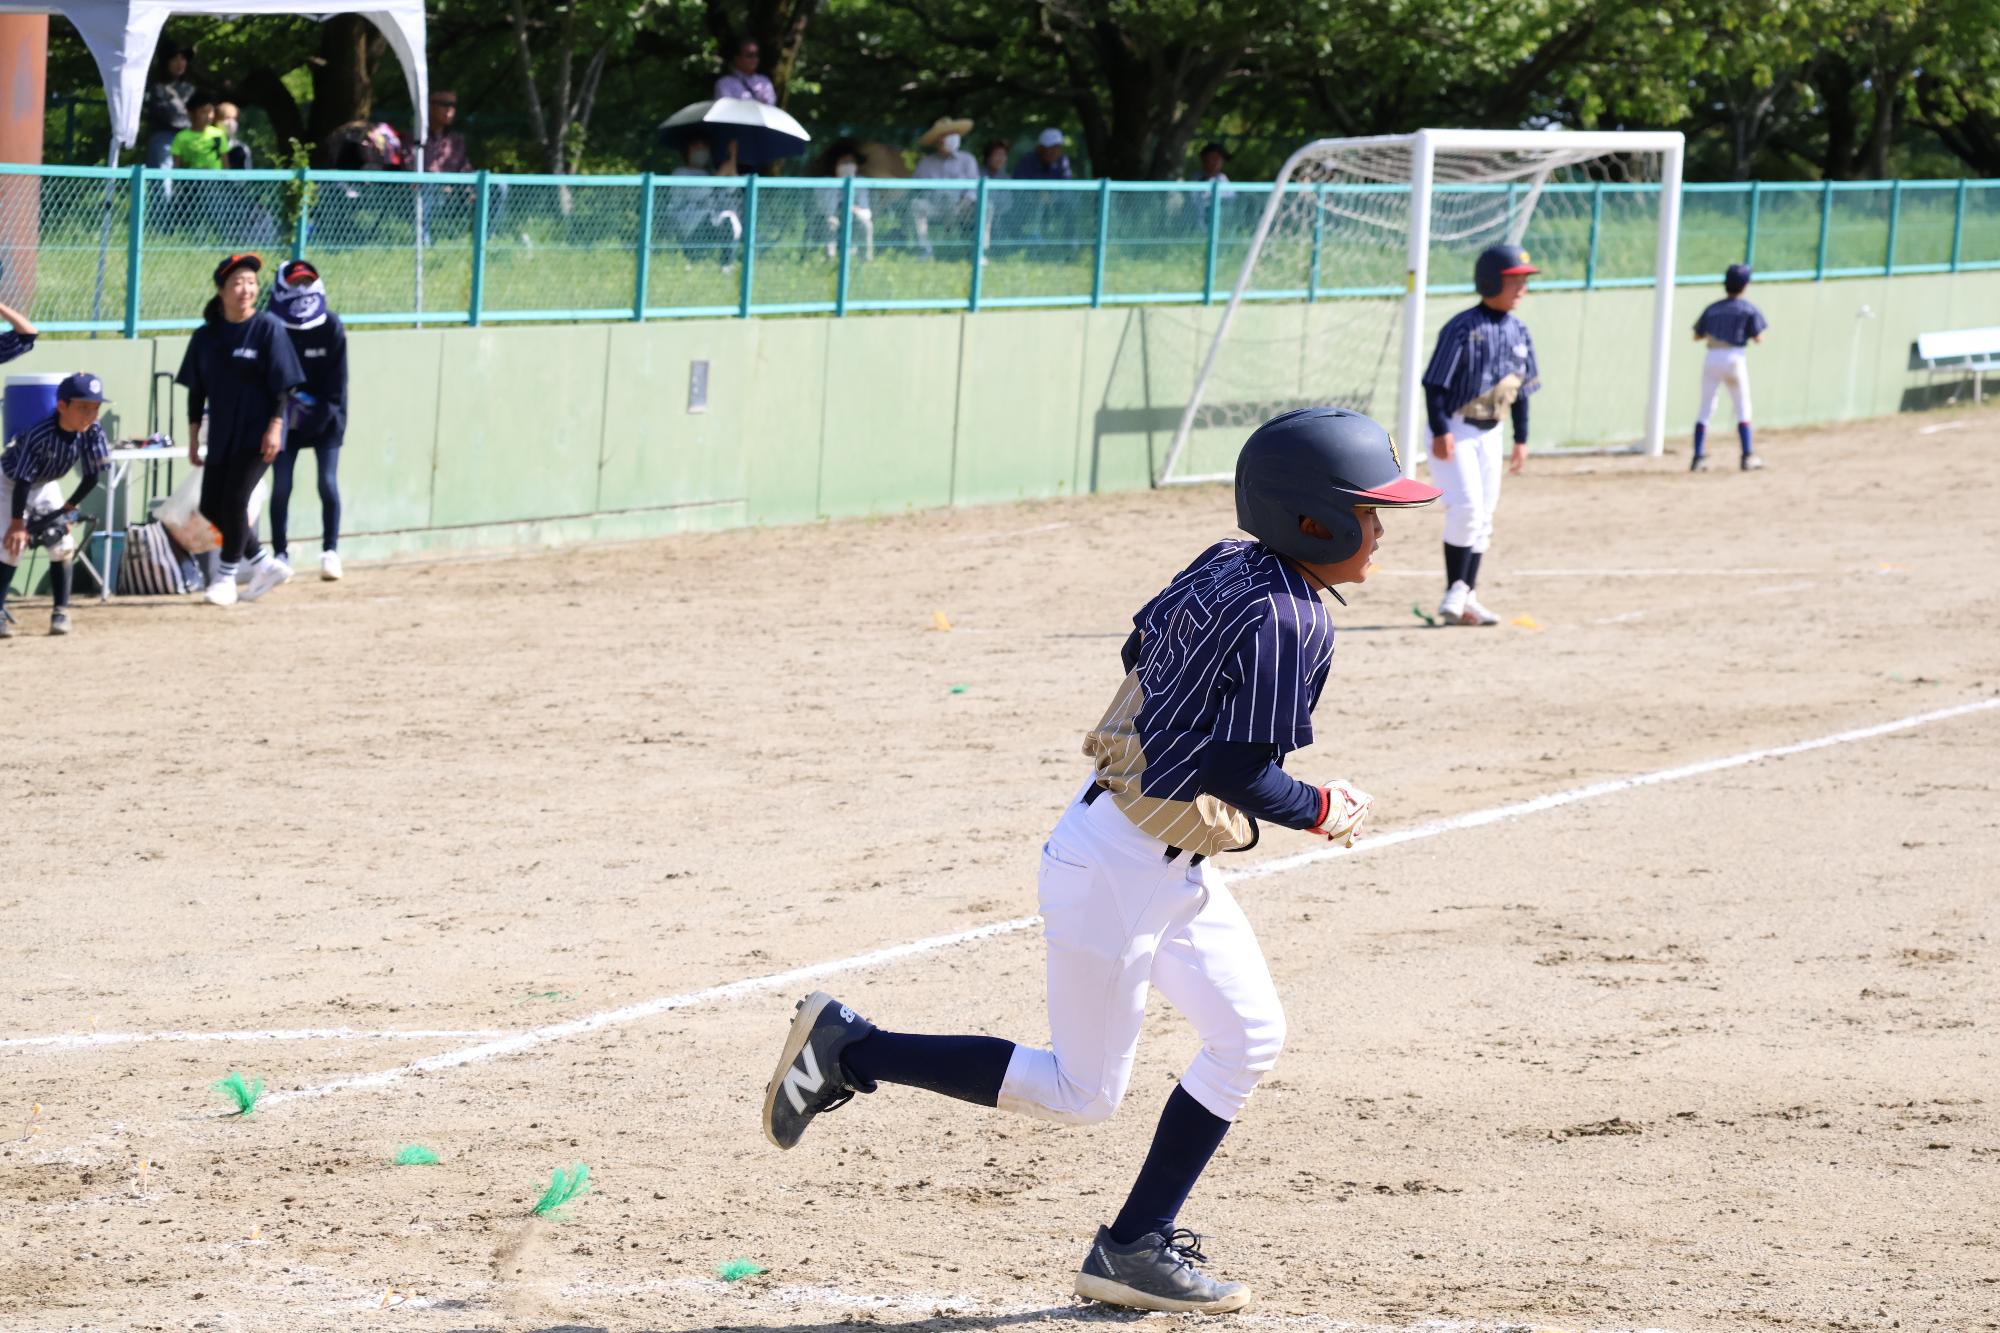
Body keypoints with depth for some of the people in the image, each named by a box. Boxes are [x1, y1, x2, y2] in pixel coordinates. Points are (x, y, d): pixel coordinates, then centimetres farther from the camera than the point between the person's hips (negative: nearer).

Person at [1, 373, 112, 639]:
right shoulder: (39, 435, -37)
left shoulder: (92, 433, -23)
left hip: (45, 486, 5)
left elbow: (92, 477, -11)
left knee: (62, 544, -4)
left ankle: (61, 611, 3)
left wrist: (67, 508, -12)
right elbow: (23, 480, -32)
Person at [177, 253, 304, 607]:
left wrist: (275, 426, -16)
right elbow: (196, 389, 11)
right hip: (221, 433, 6)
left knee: (234, 501, -10)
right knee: (211, 506, 4)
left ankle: (226, 577, 5)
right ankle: (265, 565, 18)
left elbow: (281, 384, -9)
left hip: (256, 433, -6)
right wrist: (193, 438, 9)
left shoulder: (268, 328, -7)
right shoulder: (206, 335, 6)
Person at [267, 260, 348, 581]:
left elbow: (337, 381, -6)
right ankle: (280, 553, 7)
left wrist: (329, 415, -11)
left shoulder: (331, 327, -9)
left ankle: (330, 551, 1)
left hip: (323, 420, 0)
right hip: (285, 418, 0)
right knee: (281, 484, -1)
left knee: (328, 482, -6)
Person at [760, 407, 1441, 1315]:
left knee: (1249, 1036, 11)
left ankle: (1137, 1248, 14)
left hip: (1171, 867, 10)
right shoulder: (1285, 619, -24)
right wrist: (1320, 811, -10)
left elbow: (1143, 645, 18)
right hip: (1121, 867, -10)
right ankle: (850, 1048, 5)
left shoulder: (1225, 566, 4)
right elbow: (1237, 770, -26)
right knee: (1081, 1094, 1)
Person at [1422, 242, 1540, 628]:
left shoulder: (1518, 332, 6)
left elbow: (1521, 387, 14)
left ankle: (1466, 598, 13)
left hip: (1491, 432, 7)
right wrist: (1441, 432, -23)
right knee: (1466, 506, -16)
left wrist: (1521, 439, 14)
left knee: (1484, 516, 7)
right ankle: (1455, 593, -6)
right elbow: (1435, 383, -17)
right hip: (1455, 429, -7)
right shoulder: (1463, 329, -17)